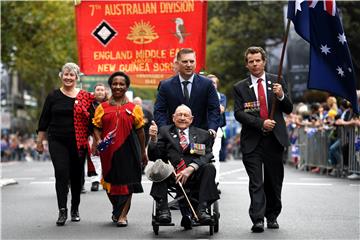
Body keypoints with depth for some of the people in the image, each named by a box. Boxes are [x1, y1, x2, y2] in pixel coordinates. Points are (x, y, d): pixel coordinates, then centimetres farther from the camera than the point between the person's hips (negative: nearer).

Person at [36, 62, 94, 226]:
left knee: (77, 175, 7)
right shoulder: (53, 96, 5)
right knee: (61, 174, -12)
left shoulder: (85, 97, 4)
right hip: (57, 142, -1)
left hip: (78, 143, 1)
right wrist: (40, 141, 8)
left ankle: (75, 209, 22)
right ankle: (62, 211, -12)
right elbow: (44, 120, 9)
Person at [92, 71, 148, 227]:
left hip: (128, 149, -1)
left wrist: (143, 152, 8)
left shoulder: (134, 108, 7)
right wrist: (99, 141, -13)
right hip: (108, 150, 1)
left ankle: (123, 215, 1)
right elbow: (96, 128, 8)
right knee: (110, 181, 8)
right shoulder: (102, 107, 9)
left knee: (126, 181, -4)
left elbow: (140, 131, 8)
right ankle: (117, 210, 31)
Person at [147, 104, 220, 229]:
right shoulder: (165, 131, 19)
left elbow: (207, 156, 1)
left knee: (209, 168, -27)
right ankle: (163, 209, -29)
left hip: (195, 175, 0)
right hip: (171, 175, 0)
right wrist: (153, 138, -11)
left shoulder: (202, 134, 19)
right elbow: (153, 156, 9)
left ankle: (202, 209, -31)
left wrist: (191, 168, -17)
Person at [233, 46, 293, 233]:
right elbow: (239, 113, -4)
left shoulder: (277, 82, 9)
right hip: (252, 140, -2)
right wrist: (261, 123, -16)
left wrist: (281, 96, -13)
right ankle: (257, 219, -12)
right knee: (256, 182, -8)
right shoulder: (240, 87, 5)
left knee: (274, 181, 9)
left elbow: (289, 109, 8)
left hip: (275, 139, 2)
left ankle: (272, 216, 23)